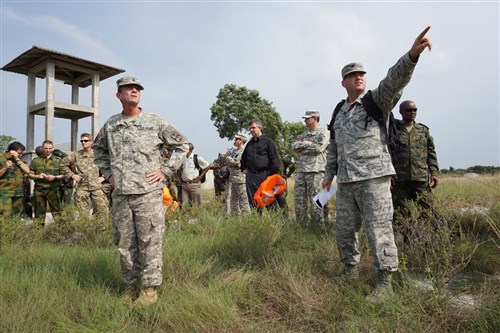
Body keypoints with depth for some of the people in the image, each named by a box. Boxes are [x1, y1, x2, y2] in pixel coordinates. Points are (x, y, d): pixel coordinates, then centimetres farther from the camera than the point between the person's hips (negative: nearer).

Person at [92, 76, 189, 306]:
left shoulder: (155, 122, 1)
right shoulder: (110, 125, 11)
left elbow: (182, 145, 6)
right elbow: (98, 149, 28)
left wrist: (165, 170, -1)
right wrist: (107, 172, 15)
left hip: (148, 193, -3)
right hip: (120, 195, 4)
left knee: (150, 242, -2)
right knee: (124, 242, 10)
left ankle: (150, 288, 11)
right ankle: (132, 285, 25)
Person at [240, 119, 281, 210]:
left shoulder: (268, 141, -2)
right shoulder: (249, 144, 18)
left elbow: (275, 159, -8)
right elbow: (243, 158, 33)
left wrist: (273, 174, -13)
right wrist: (243, 168, 20)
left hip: (265, 174, -6)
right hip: (251, 176, 6)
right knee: (253, 201, 6)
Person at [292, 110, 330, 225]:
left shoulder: (323, 132, 1)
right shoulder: (304, 134, 22)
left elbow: (319, 147, -14)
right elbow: (294, 146, 11)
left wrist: (303, 145, -1)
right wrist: (309, 145, -4)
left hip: (315, 171, -7)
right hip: (301, 171, 7)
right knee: (299, 200, 7)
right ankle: (301, 224, 16)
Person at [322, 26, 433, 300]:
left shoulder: (377, 101, 2)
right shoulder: (339, 112, 18)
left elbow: (394, 80, -18)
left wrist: (412, 55, -36)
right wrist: (329, 174, 20)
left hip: (374, 177, -6)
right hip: (345, 182, 6)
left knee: (379, 229, -6)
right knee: (343, 228, 11)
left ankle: (385, 282, 5)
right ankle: (351, 271, 29)